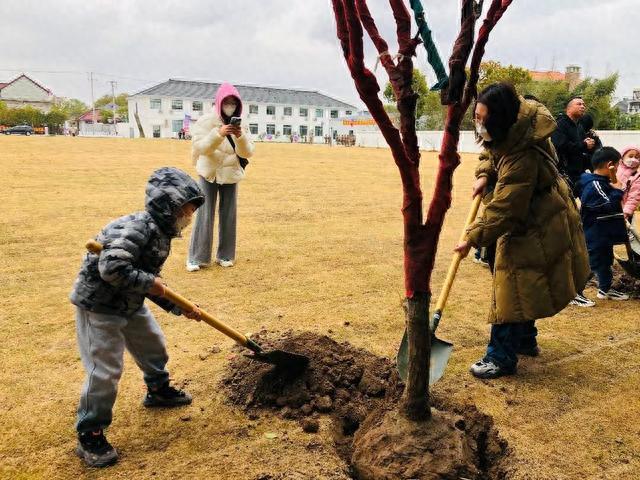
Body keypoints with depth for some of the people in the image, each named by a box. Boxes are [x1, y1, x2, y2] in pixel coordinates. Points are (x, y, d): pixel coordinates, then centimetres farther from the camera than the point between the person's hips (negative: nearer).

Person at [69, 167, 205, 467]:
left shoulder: (161, 233, 3)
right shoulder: (136, 228, -27)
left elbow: (151, 283, 10)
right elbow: (111, 268, -37)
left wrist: (180, 308, 5)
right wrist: (148, 282, -26)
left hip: (129, 304, 10)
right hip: (98, 305, -10)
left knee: (153, 345, 23)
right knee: (105, 369, -7)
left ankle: (158, 390, 49)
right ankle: (90, 436, 9)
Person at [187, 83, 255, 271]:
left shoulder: (239, 124, 2)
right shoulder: (206, 121, -7)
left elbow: (247, 153, -3)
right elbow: (200, 146, -18)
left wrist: (240, 137, -22)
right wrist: (218, 133, -32)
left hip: (230, 175, 3)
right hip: (209, 174, -3)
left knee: (228, 216, 6)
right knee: (204, 215, -5)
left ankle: (225, 255, 18)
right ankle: (197, 257, 2)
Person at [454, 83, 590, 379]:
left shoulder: (523, 157, -34)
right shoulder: (510, 131, -6)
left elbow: (504, 210, -31)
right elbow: (497, 155, 17)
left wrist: (473, 238, -25)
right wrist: (485, 175, -1)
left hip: (536, 230, -10)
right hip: (527, 217, 10)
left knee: (513, 290, -6)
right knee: (519, 288, 20)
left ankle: (501, 358, 5)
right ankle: (525, 340, 37)